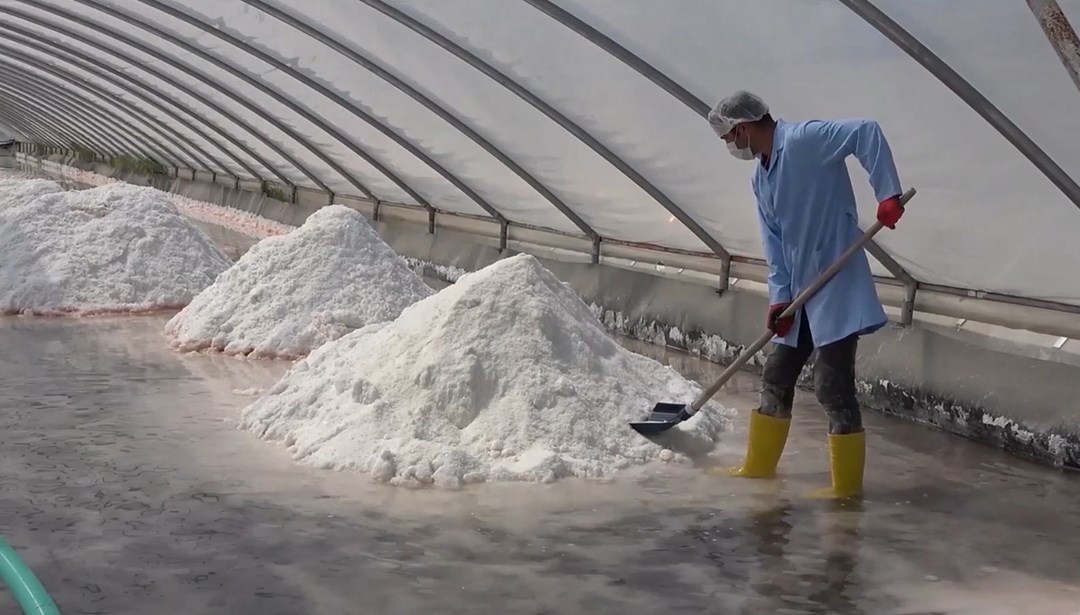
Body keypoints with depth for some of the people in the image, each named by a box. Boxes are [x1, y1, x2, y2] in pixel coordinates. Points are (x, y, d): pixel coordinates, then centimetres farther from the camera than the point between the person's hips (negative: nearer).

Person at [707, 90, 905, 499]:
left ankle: (847, 484, 5)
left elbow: (866, 132, -24)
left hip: (835, 287, -9)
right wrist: (779, 296, 1)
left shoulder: (804, 139, -14)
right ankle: (759, 465, 29)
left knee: (832, 386, -6)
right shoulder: (761, 178, 13)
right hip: (801, 292, 10)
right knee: (777, 377, 16)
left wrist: (887, 194, -30)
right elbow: (775, 243, 11)